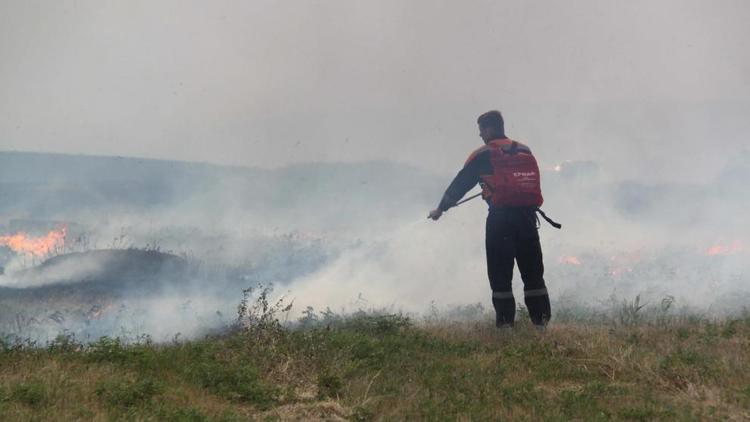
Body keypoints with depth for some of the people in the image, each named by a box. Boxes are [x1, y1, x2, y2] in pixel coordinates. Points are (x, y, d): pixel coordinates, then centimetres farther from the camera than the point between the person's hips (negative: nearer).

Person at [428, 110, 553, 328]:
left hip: (500, 218, -4)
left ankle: (505, 320, 2)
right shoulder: (525, 151, 14)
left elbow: (460, 183, 5)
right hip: (527, 217, 4)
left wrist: (441, 209, 16)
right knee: (532, 270, 11)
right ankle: (541, 319, 8)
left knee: (500, 272, 4)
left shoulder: (483, 155, 0)